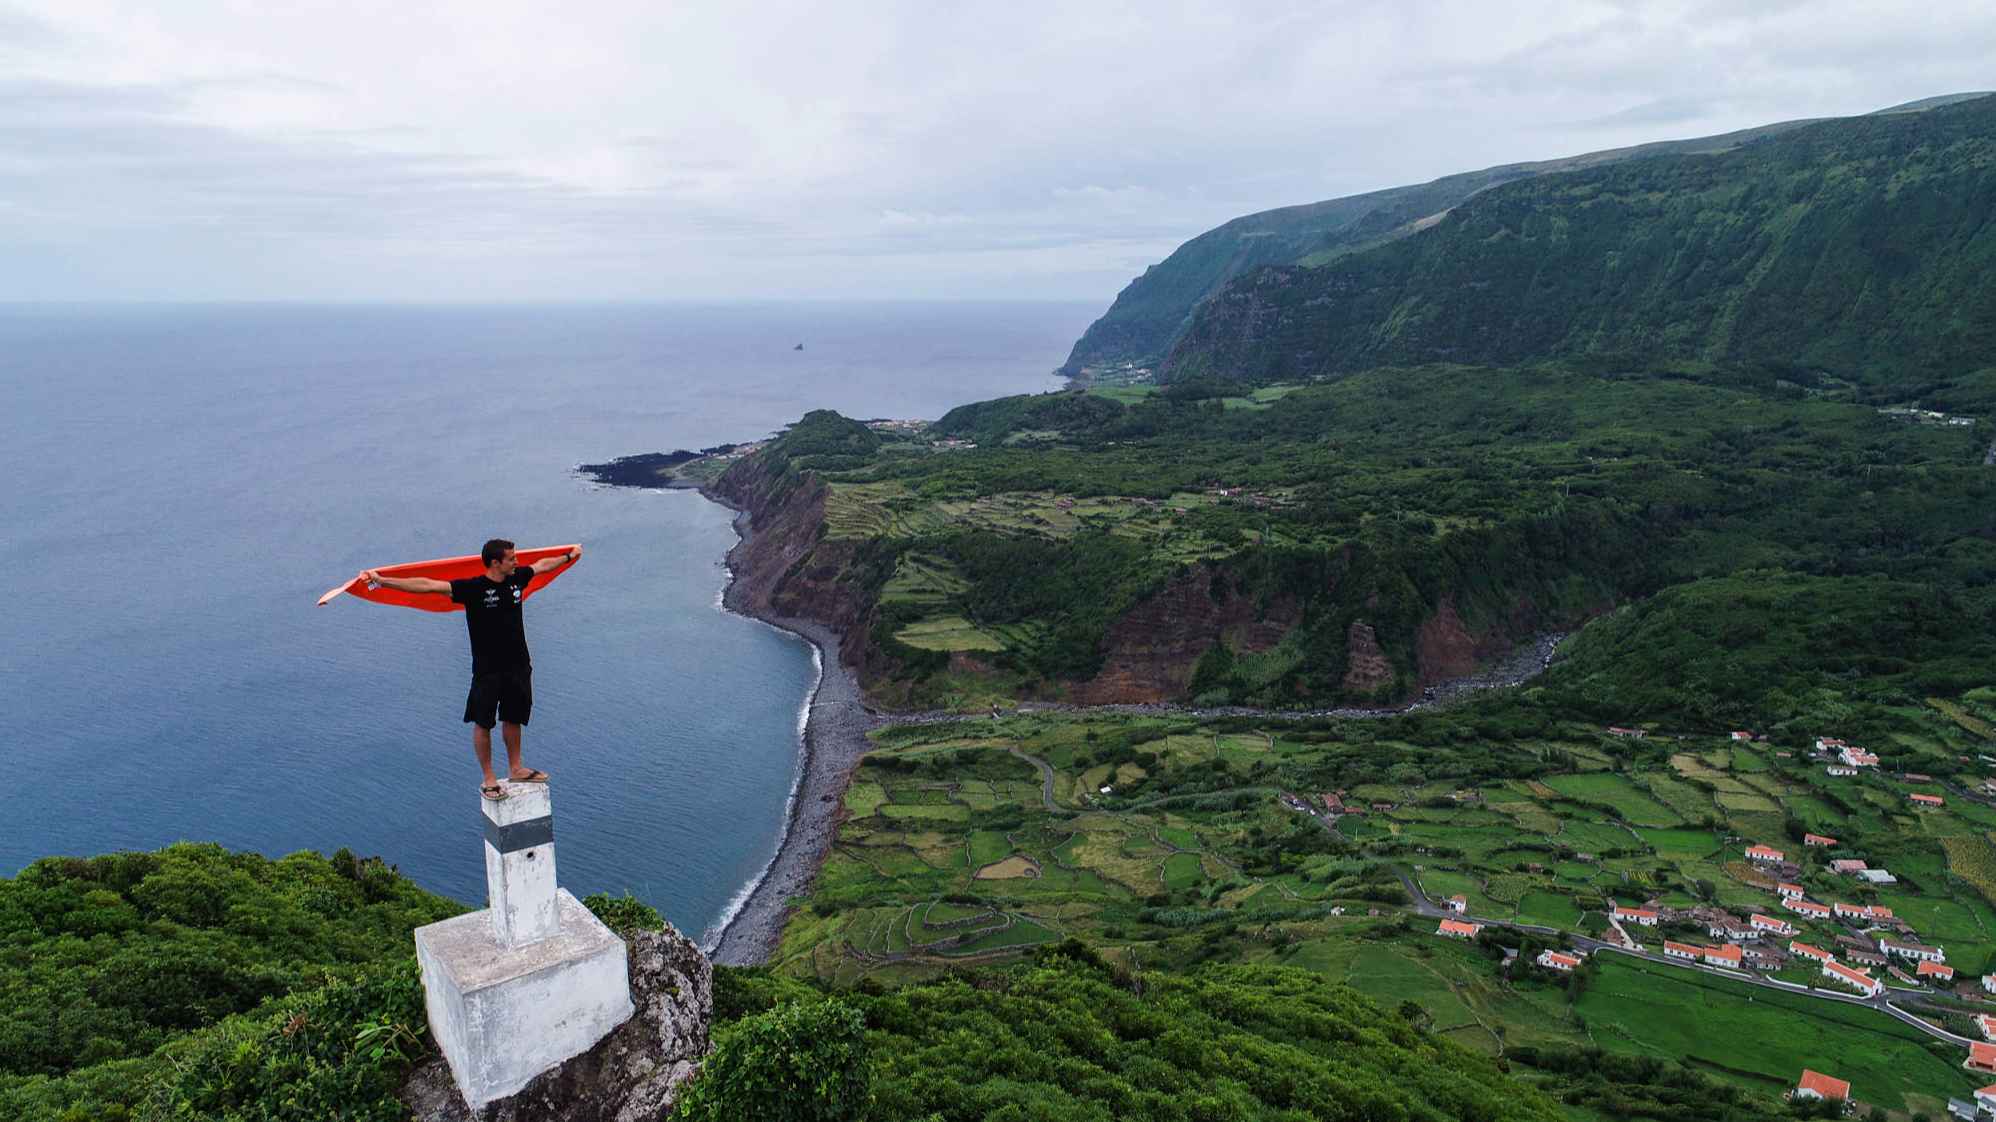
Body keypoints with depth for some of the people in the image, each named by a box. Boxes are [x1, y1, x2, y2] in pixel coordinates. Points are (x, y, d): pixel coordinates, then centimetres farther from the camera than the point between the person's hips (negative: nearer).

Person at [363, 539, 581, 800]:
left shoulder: (517, 578, -2)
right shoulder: (472, 588, -18)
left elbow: (543, 565, 18)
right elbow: (427, 585, -24)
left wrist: (569, 556, 34)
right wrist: (382, 580, -31)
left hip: (518, 666, 5)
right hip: (487, 670, -5)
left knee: (513, 718, 19)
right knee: (483, 723, 7)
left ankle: (516, 769, 33)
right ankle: (488, 780, 18)